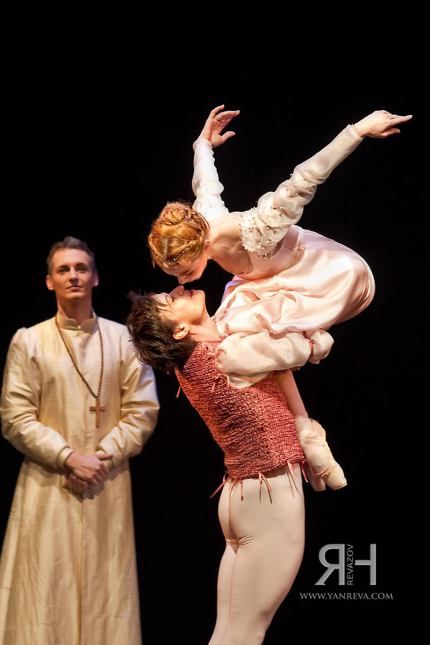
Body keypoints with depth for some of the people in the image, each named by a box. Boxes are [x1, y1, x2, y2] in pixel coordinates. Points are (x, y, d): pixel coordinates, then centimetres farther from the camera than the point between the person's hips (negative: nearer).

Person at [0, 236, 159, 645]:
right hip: (48, 484, -1)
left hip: (109, 485, 1)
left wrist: (102, 458, -10)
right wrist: (69, 458, -13)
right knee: (46, 590, 0)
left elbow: (143, 410, 2)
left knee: (107, 589, 5)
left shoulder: (124, 338, 5)